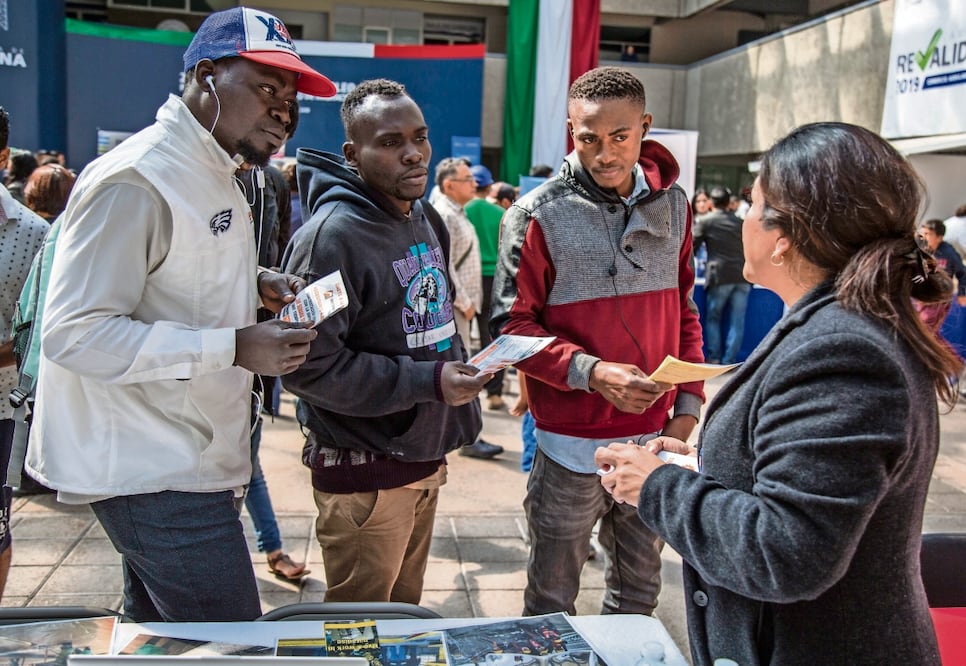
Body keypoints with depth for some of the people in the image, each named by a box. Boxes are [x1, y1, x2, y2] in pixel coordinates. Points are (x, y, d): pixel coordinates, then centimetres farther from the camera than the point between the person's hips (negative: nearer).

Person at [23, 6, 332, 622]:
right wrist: (233, 348, -27)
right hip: (158, 476, -10)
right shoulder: (136, 180, -19)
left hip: (187, 462, 10)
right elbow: (74, 334, -23)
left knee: (158, 645, 22)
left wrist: (257, 282, 3)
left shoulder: (215, 174, 13)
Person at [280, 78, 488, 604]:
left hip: (425, 457, 8)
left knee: (405, 610, 23)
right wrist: (427, 382, -26)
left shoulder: (426, 220, 9)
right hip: (364, 474, -8)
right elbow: (308, 366, -23)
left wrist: (459, 413, 17)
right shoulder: (332, 235, -20)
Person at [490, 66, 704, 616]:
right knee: (553, 597, 12)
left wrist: (689, 403, 5)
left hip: (653, 435, 4)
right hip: (573, 443, -4)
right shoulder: (538, 215, -10)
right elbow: (513, 326, -10)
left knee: (640, 588, 19)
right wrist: (591, 372, -23)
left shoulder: (672, 204, 4)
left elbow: (684, 311, 11)